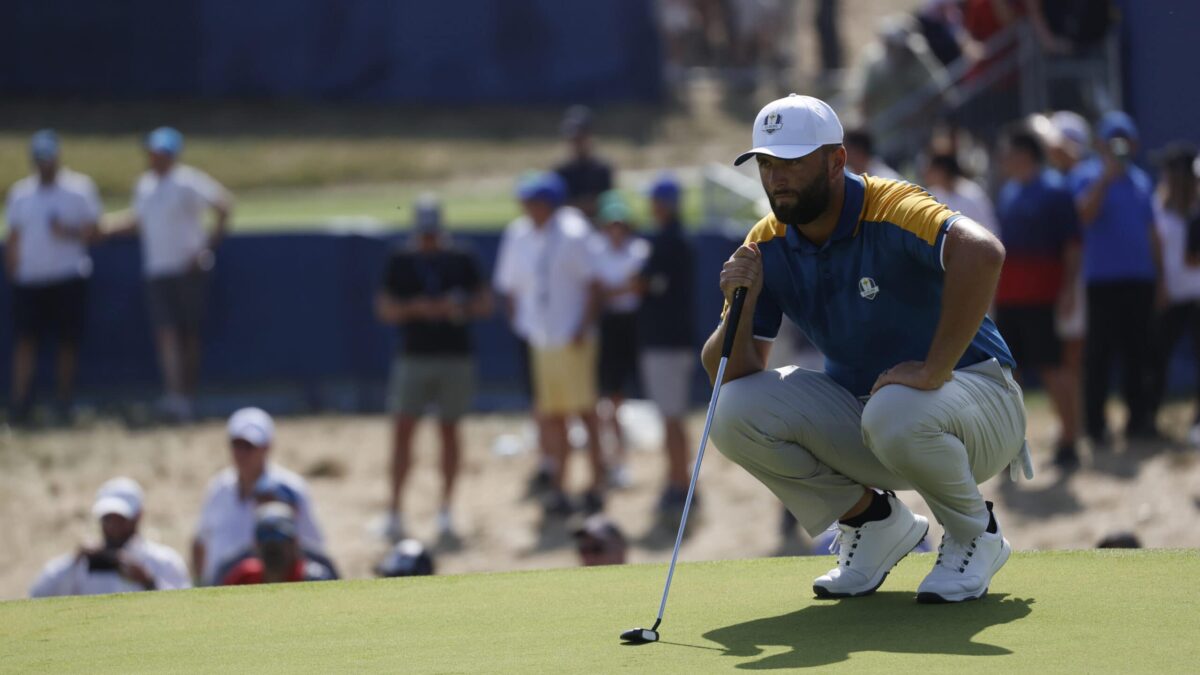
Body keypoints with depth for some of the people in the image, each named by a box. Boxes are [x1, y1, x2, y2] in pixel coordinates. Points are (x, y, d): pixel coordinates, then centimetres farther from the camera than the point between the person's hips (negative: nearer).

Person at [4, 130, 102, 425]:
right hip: (29, 279, 2)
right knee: (25, 339, -7)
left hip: (69, 278, -2)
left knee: (68, 341, 1)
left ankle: (65, 405, 11)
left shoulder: (79, 188, 3)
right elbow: (13, 237, 14)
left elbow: (92, 231, 0)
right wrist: (12, 271, 5)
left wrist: (69, 232, -18)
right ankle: (20, 403, -8)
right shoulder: (20, 193, 11)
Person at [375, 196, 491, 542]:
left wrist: (460, 308, -14)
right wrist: (416, 308, -16)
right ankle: (395, 510, -5)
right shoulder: (400, 260, 4)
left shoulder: (461, 259, 5)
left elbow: (484, 303, 6)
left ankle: (445, 511, 13)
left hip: (457, 356, 1)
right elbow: (384, 309, 2)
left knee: (449, 430, 6)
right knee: (402, 429, -7)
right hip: (413, 355, -1)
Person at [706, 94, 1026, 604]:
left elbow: (982, 253, -45)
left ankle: (975, 535, -8)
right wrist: (741, 304, -25)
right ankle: (873, 520, 5)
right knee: (736, 412, -16)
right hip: (857, 409, 6)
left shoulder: (891, 211, -23)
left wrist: (935, 369, -42)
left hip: (974, 395, -6)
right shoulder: (768, 248, -4)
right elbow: (729, 374, -5)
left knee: (897, 413, -40)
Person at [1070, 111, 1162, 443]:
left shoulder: (1140, 180, 16)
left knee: (1138, 353, 7)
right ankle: (1095, 424, -2)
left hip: (1140, 279, 5)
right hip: (1103, 278, -5)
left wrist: (1159, 276, 16)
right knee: (1100, 353, -5)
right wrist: (1106, 176, -24)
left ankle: (1139, 418, 13)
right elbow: (1086, 213, -18)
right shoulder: (1087, 176, 0)